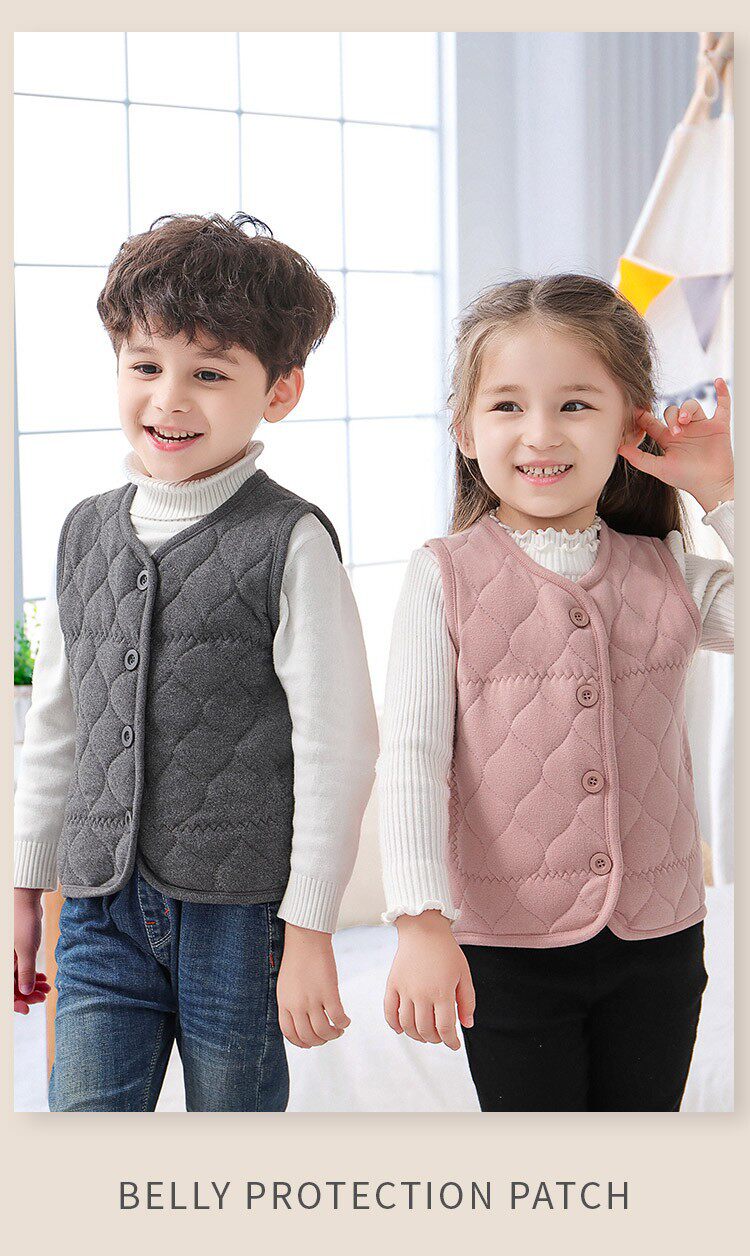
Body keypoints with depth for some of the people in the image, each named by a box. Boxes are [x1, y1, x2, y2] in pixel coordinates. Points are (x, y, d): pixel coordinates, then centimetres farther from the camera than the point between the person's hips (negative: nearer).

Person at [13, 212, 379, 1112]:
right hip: (102, 909, 4)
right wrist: (26, 885, 16)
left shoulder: (290, 545, -10)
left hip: (240, 911, -4)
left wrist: (309, 929, -10)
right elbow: (54, 724, 14)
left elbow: (336, 748, -10)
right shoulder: (87, 533, 7)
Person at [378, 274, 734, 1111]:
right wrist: (421, 921, -19)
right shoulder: (445, 578, -7)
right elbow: (411, 758, -10)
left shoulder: (668, 573, 2)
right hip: (506, 948, -3)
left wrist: (723, 495, -10)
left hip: (658, 943, 3)